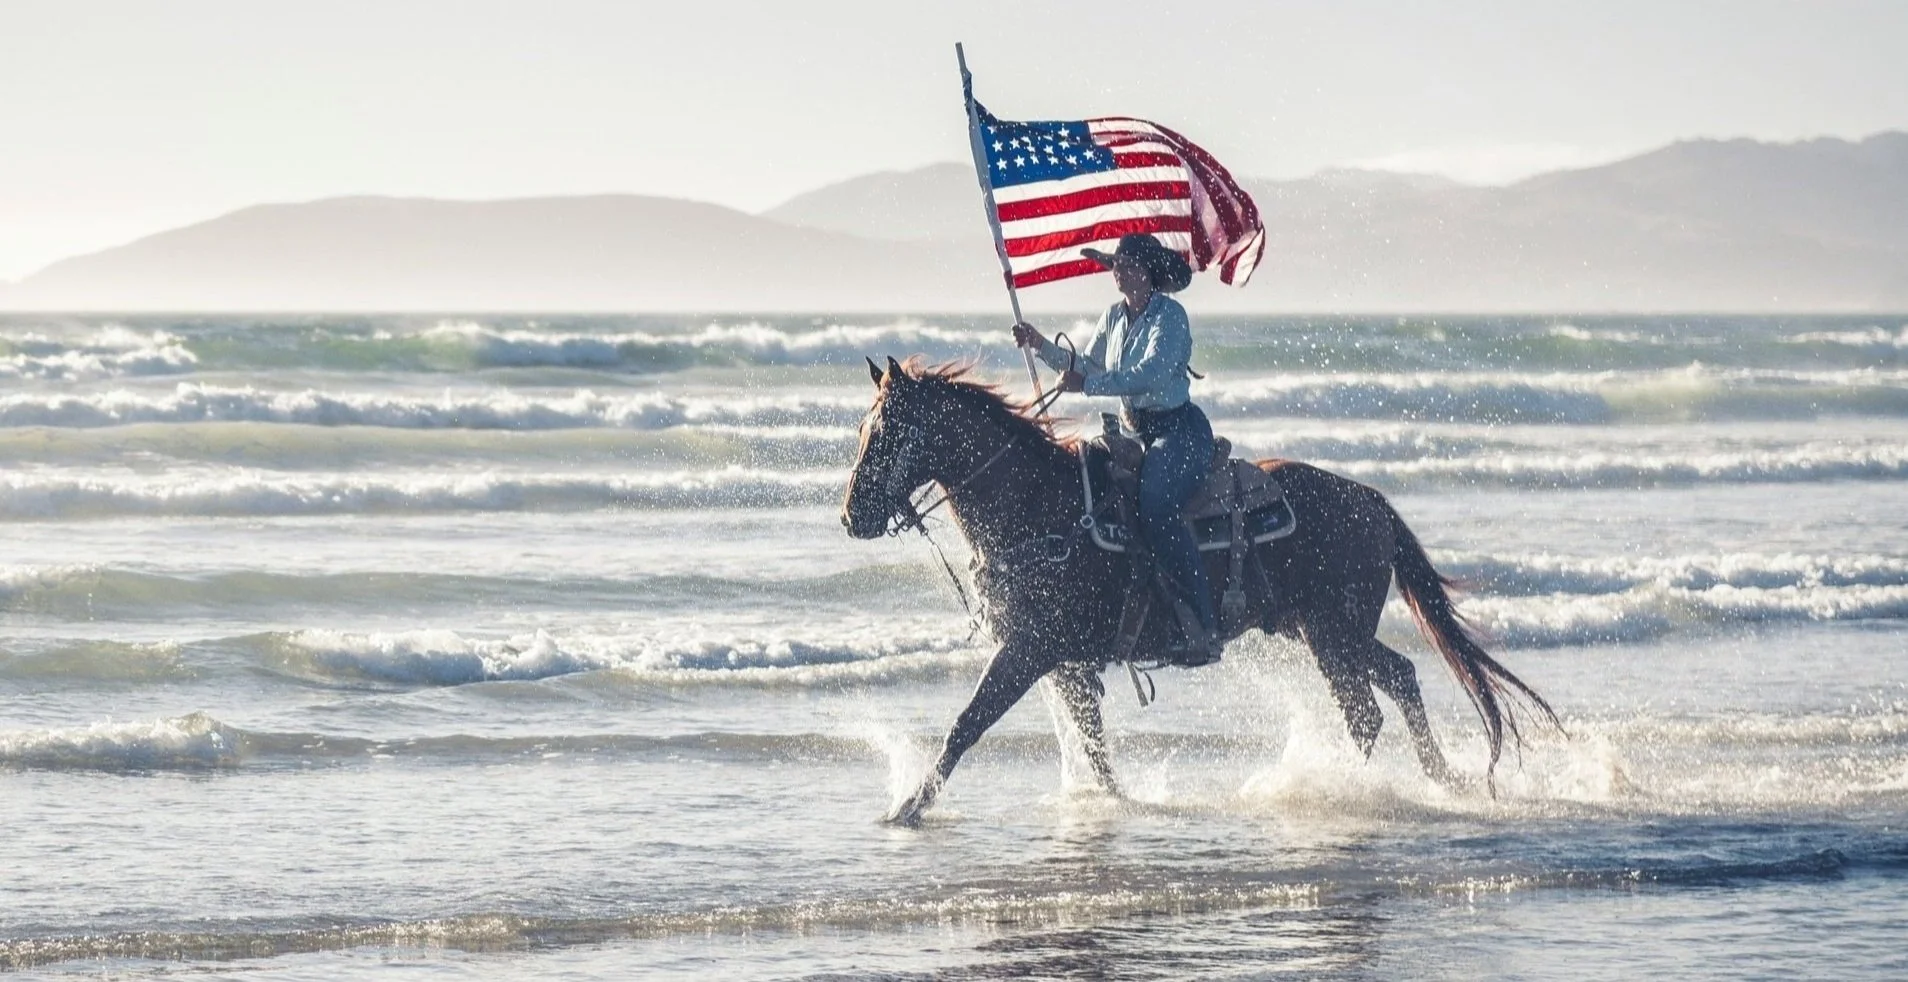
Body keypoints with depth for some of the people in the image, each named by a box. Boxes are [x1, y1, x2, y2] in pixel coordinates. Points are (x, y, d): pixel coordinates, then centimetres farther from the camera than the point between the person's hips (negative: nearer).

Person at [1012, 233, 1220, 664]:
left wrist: (1089, 385, -30)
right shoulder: (1114, 317, 12)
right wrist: (1041, 346, 7)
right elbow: (1085, 367, 20)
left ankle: (1206, 630, -34)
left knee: (1157, 511, -31)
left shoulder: (1169, 316, -12)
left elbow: (1151, 374, -26)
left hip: (1179, 430, -9)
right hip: (1136, 433, 10)